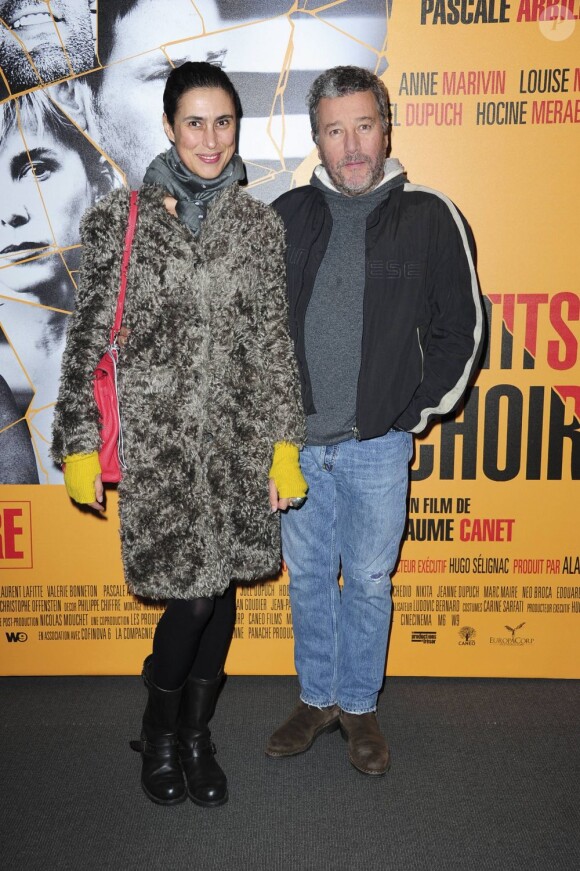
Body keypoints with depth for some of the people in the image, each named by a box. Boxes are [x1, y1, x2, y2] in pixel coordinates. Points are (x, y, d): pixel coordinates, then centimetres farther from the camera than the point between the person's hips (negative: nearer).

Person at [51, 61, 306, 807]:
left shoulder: (259, 224, 7)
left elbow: (274, 339, 7)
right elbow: (88, 338, 0)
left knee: (221, 588, 9)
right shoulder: (118, 218, -1)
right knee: (193, 594, -3)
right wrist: (79, 444, -2)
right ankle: (160, 732, 27)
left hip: (237, 435, 3)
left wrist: (285, 443, 4)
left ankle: (197, 735, 33)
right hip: (155, 436, -3)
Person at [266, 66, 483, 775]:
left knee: (368, 581, 11)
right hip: (297, 442, 2)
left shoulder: (430, 218, -5)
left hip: (379, 447, -2)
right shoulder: (286, 216, 1)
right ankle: (318, 697, 35)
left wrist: (417, 413, 0)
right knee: (308, 576, 15)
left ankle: (359, 706, 33)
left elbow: (460, 329, 2)